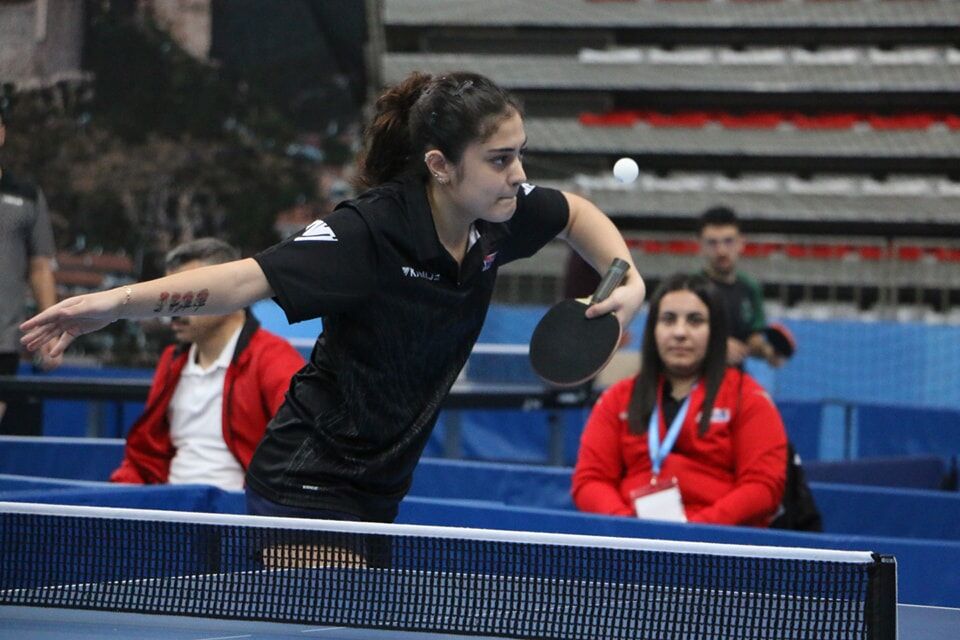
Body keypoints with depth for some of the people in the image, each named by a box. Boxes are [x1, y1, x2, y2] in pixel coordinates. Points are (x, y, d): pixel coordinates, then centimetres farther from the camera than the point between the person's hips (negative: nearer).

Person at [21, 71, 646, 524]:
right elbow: (244, 280, -32)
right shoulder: (371, 230, -25)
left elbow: (576, 212, 19)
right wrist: (118, 301, -44)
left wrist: (628, 282, 1)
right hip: (310, 486, -8)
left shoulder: (500, 214, -3)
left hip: (378, 492, 8)